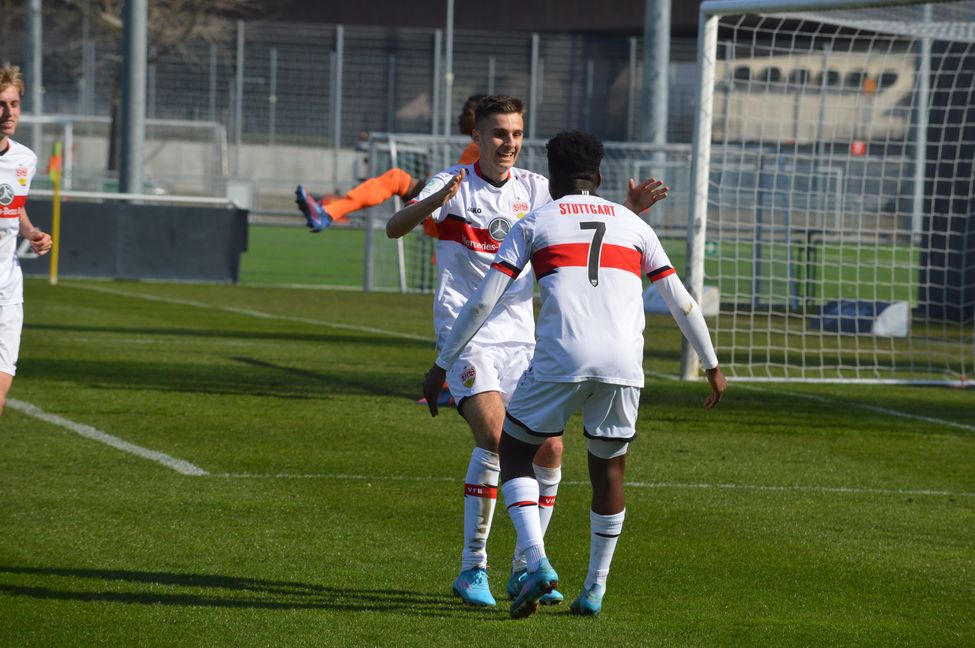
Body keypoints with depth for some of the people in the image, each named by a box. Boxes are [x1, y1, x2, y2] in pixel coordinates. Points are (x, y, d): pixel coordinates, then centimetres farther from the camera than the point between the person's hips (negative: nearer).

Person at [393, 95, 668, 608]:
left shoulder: (533, 187, 8)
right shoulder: (452, 184, -4)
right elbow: (394, 228, -17)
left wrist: (630, 209, -11)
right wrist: (435, 202, -37)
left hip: (519, 336, 5)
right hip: (465, 333, -5)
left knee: (549, 450, -4)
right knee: (494, 434, -25)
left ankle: (524, 569, 12)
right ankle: (472, 568, -17)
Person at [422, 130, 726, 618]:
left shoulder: (533, 225, 14)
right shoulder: (633, 225, 21)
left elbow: (481, 304, 8)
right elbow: (681, 303, 22)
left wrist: (441, 365, 15)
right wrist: (712, 366, 32)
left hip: (559, 363, -2)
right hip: (622, 366, 2)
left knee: (514, 452, 16)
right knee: (608, 467, 21)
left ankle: (536, 561, -5)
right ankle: (594, 591, 22)